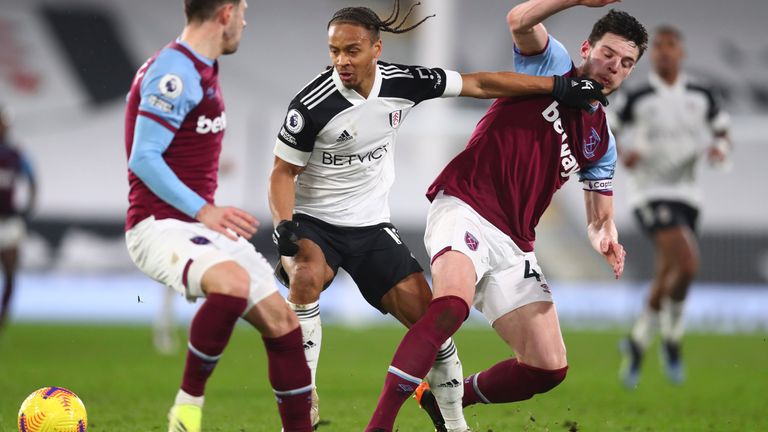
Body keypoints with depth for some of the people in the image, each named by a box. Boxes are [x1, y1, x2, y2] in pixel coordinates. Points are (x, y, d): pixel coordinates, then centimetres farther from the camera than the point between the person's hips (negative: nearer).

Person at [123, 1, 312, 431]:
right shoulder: (175, 72, -16)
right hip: (159, 226, -10)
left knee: (282, 321, 4)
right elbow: (144, 158, -22)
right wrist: (203, 211, -27)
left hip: (201, 227, 10)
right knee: (233, 283, -37)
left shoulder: (203, 71, 15)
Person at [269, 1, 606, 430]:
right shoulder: (312, 105, -21)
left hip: (371, 225, 4)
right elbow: (283, 172, -10)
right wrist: (284, 226, -28)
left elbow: (478, 84, -1)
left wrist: (559, 86, 1)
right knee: (307, 277, -34)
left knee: (427, 319, -5)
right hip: (314, 223, -3)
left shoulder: (403, 82, -11)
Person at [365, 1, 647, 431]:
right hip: (465, 208, -7)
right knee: (452, 306, -36)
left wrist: (605, 239, -5)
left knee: (549, 368, -2)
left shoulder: (601, 141, 19)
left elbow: (600, 219, 19)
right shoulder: (552, 63, 5)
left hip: (514, 243, 7)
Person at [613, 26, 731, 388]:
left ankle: (636, 345, 29)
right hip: (650, 193, -5)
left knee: (666, 280, 8)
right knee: (687, 264, -23)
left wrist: (719, 149, -8)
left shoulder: (701, 97, 7)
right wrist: (623, 154, -16)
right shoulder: (637, 99, -2)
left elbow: (723, 134, 16)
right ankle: (671, 340, -4)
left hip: (686, 193, 5)